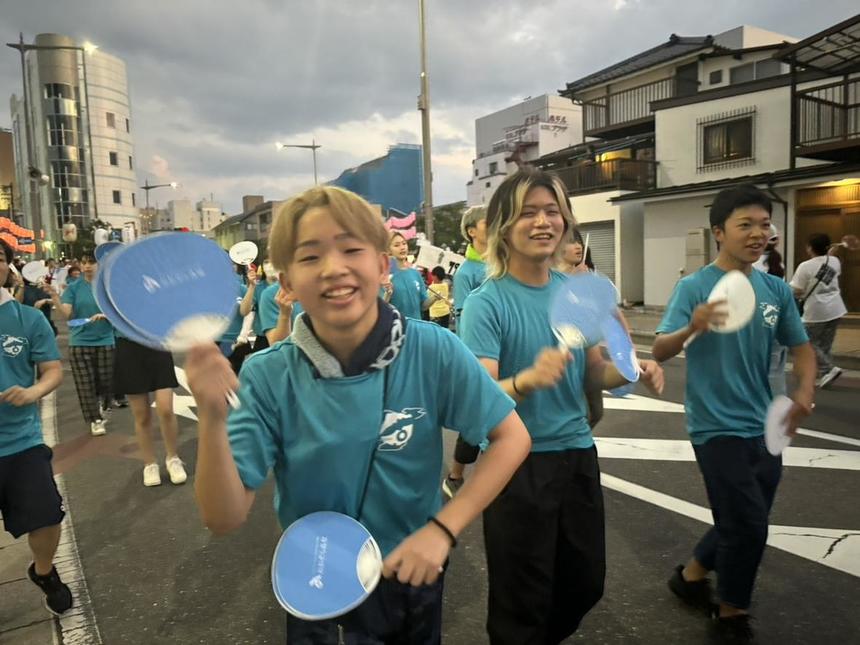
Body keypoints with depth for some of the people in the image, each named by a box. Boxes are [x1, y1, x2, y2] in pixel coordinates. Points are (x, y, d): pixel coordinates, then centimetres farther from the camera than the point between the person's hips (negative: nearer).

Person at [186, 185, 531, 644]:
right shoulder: (267, 377, -18)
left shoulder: (433, 351, -21)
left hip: (412, 577, 1)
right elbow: (225, 517, -19)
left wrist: (442, 529, -19)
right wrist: (212, 418, -35)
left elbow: (511, 437, -11)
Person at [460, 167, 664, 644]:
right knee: (524, 604, 11)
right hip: (518, 463, -6)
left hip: (577, 453, 6)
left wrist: (633, 371, -12)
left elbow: (593, 372, 9)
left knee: (586, 583, 24)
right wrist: (527, 379, -42)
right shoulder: (486, 302, -17)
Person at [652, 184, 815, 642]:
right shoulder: (694, 287, -13)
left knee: (742, 524, 17)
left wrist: (804, 390, -9)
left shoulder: (776, 289, 3)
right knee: (749, 525, -2)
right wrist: (692, 327, -39)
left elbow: (801, 347, 11)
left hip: (762, 427, 6)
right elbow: (659, 352, -18)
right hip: (717, 427, -6)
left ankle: (691, 575, 42)